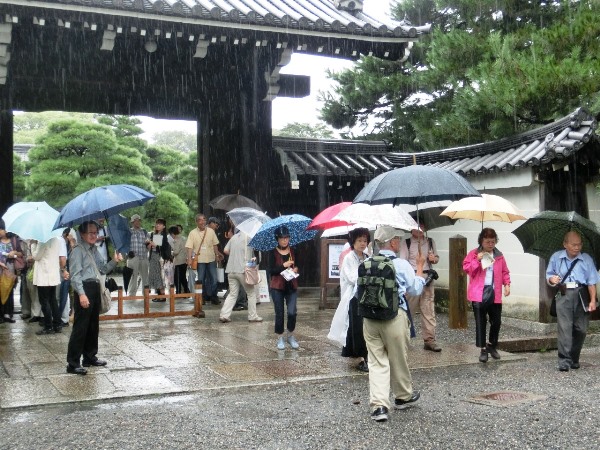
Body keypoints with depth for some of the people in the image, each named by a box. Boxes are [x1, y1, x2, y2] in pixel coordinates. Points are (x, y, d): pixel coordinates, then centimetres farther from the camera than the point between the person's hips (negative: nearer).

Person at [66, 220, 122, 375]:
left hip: (95, 288, 9)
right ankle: (73, 363, -5)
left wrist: (114, 261, 2)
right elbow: (75, 274, -15)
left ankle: (90, 357, 28)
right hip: (84, 289, -9)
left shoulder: (95, 250, 17)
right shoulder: (78, 251, -9)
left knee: (93, 325, 16)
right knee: (80, 327, -8)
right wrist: (81, 294, -23)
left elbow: (102, 270, 18)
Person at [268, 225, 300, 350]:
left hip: (291, 286, 2)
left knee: (292, 312, -8)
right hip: (277, 287, -2)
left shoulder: (293, 251, 4)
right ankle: (280, 338, 18)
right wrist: (283, 266, -21)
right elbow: (271, 270, -10)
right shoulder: (273, 253, -3)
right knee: (279, 313, 3)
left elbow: (299, 266, 12)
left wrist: (296, 269, -10)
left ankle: (291, 336, 13)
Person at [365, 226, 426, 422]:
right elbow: (416, 289, 3)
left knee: (377, 362, 5)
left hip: (370, 317, 3)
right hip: (394, 318, -3)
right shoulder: (401, 265, -8)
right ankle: (403, 396, 34)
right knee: (398, 360, 15)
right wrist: (420, 267, 15)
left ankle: (378, 405, -4)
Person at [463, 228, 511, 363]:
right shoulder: (473, 254, 1)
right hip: (479, 293, -3)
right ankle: (483, 349, 9)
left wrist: (507, 284, -1)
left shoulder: (499, 255, 10)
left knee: (496, 321, 7)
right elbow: (466, 268, -6)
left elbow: (505, 272, 13)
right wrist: (477, 260, -18)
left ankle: (492, 345, 28)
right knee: (481, 322, 0)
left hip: (495, 293, 3)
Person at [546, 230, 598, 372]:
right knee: (565, 328, -11)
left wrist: (593, 300, -2)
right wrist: (552, 279, -10)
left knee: (581, 328, 3)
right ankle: (564, 361, -12)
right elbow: (549, 275, 15)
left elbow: (591, 281, 5)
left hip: (582, 296, 1)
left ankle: (574, 359, 17)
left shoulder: (587, 259, 6)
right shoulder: (556, 258, 7)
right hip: (564, 296, -1)